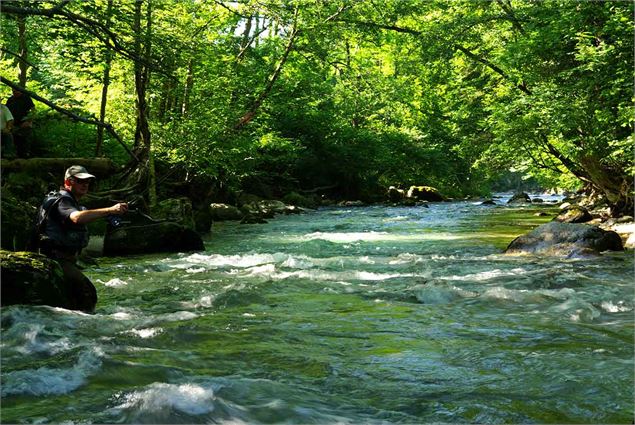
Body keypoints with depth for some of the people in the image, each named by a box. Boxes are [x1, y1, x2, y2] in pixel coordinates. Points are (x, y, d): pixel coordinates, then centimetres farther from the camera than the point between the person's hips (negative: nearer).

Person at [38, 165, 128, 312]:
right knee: (87, 292, -25)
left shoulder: (70, 201, 21)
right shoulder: (62, 201, -14)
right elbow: (77, 217, -36)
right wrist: (110, 210, -44)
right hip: (57, 258, -11)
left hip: (67, 260, 11)